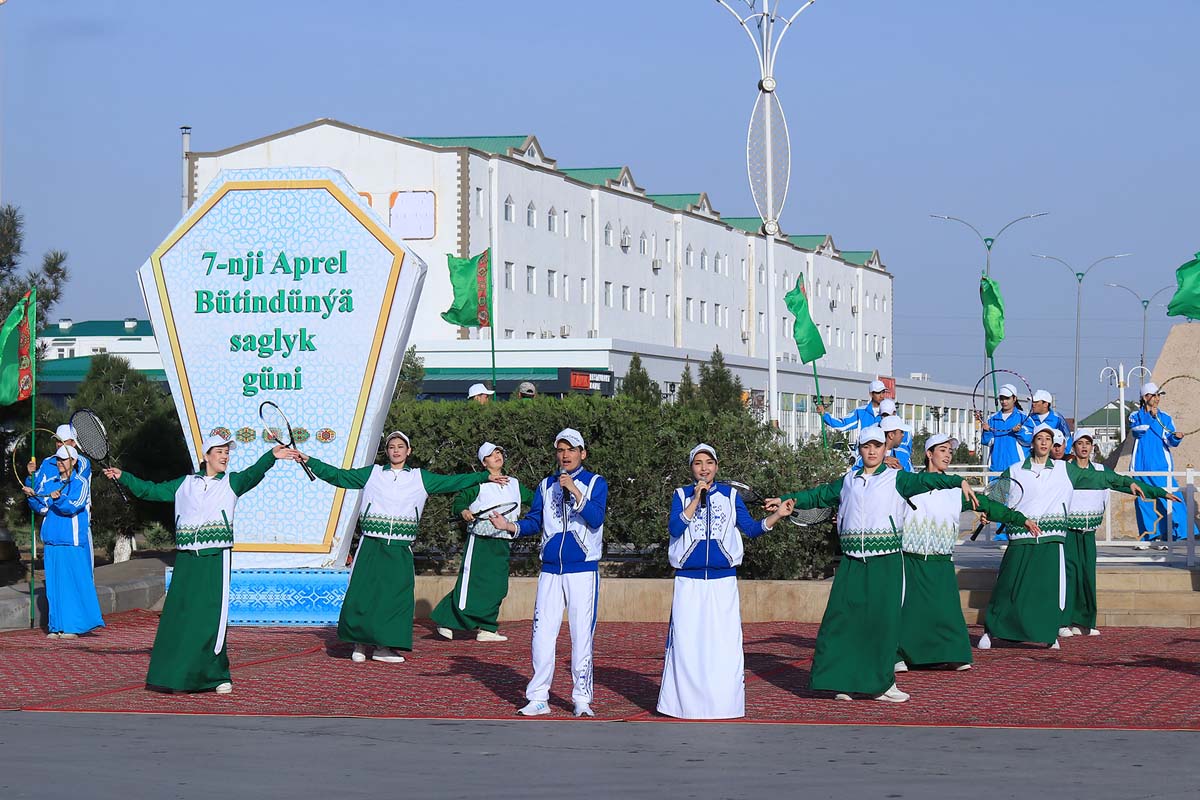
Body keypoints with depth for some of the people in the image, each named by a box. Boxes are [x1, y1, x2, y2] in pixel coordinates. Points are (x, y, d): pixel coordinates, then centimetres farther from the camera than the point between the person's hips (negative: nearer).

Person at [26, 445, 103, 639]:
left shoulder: (81, 483, -1)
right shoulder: (48, 483, 14)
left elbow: (73, 507, -15)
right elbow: (41, 508, 8)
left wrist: (59, 499, -32)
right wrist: (32, 496, -9)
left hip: (72, 543, -5)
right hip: (52, 541, 5)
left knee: (73, 583, -5)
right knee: (53, 585, 5)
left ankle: (72, 626, -1)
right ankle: (56, 626, 9)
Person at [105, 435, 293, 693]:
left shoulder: (231, 482, 8)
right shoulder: (185, 484, 15)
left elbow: (252, 474, -12)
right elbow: (150, 491, 22)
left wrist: (271, 457, -29)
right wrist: (123, 477, 16)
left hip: (215, 560, -3)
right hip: (186, 561, 3)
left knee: (211, 618, -8)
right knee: (177, 618, 1)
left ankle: (217, 676, 1)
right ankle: (173, 674, 10)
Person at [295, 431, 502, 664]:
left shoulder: (421, 478, 14)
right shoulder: (372, 473, 11)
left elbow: (452, 482, 15)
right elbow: (338, 476, 12)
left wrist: (486, 477, 11)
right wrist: (309, 461, 6)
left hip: (400, 551, 1)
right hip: (371, 546, -1)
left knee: (396, 596, -4)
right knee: (362, 593, -7)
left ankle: (383, 646, 4)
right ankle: (359, 644, 4)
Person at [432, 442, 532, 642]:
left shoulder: (514, 485, 16)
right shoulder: (479, 483, -2)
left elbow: (532, 497, 25)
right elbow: (460, 499, -8)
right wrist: (463, 511, -27)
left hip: (502, 543, 6)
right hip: (480, 541, -6)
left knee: (497, 587, 3)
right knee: (470, 584, -9)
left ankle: (487, 629, 9)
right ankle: (446, 621, 0)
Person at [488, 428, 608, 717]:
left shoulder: (595, 483, 3)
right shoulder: (546, 486, 14)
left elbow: (596, 519, -11)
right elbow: (533, 522, 9)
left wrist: (575, 491, -21)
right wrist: (509, 525, -10)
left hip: (583, 571, -3)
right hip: (550, 571, 3)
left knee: (582, 636, -4)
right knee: (542, 634, -1)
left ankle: (582, 699, 2)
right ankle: (538, 698, 5)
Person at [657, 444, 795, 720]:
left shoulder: (730, 495, 9)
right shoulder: (681, 495, 6)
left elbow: (751, 528, 5)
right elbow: (675, 528, -8)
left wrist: (777, 515, -9)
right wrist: (696, 499, -14)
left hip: (723, 581, 0)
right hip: (689, 581, 0)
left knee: (725, 642, -5)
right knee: (686, 641, -2)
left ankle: (724, 701, -1)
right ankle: (685, 700, 5)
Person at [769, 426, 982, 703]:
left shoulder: (897, 479, 4)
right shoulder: (847, 481, 16)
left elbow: (925, 480, -10)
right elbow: (818, 496, 29)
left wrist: (959, 482, -24)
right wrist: (785, 500, 33)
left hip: (885, 564, -3)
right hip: (851, 564, 3)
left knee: (884, 621, -4)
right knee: (842, 619, -2)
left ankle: (881, 684, 3)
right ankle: (842, 680, 5)